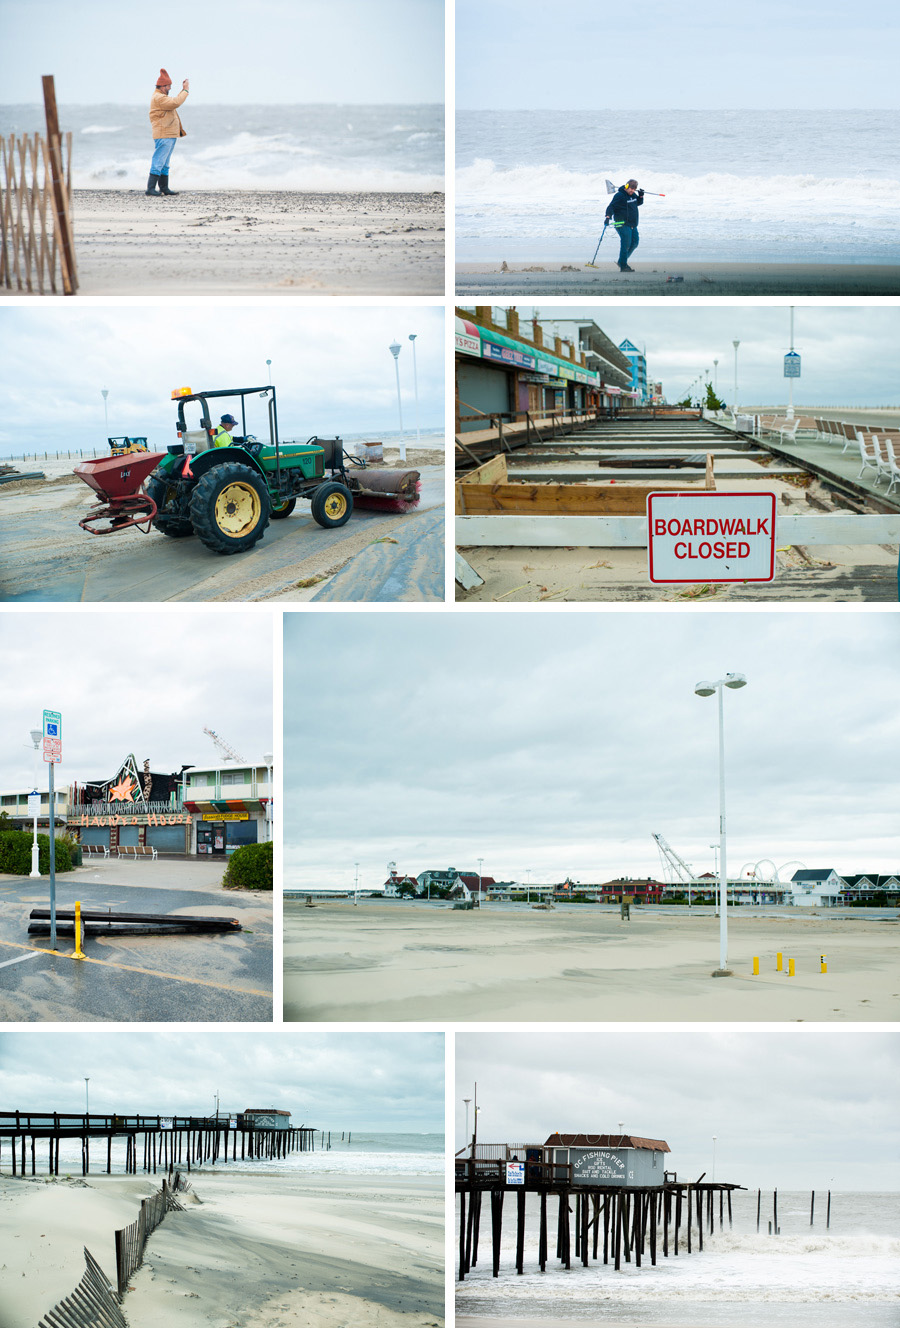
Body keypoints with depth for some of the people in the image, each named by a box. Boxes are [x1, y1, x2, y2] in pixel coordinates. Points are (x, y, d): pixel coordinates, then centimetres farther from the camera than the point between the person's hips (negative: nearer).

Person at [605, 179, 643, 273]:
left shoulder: (633, 195, 12)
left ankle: (622, 261, 22)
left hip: (632, 224, 9)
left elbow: (638, 203, 28)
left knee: (635, 242, 10)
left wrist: (641, 196, 8)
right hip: (623, 224, -9)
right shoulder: (619, 196, -12)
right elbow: (611, 207, -16)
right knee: (626, 244, -12)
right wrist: (608, 216, -31)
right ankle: (623, 266, -6)